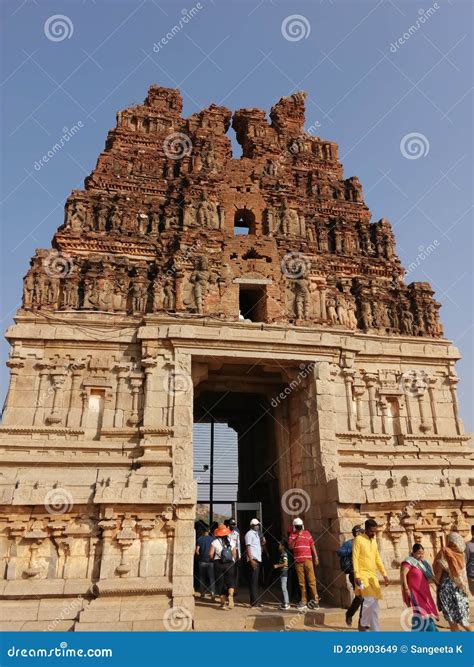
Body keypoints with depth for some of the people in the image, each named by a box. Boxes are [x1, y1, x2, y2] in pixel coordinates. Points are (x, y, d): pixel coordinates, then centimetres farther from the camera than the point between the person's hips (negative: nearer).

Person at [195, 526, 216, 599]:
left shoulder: (200, 539, -3)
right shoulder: (212, 539, -2)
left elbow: (197, 551, -7)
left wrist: (200, 555, 10)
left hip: (202, 561, 0)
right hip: (210, 561, 0)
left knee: (202, 578, 13)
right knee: (211, 577, 5)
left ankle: (202, 593, 16)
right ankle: (212, 592, -7)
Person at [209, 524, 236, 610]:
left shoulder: (215, 542, -5)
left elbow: (210, 554, -10)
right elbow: (234, 553, 4)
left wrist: (213, 559, 10)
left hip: (218, 564, -1)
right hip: (230, 564, 1)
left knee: (221, 583, 10)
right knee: (230, 582, 8)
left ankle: (223, 601, 12)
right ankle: (230, 595, -20)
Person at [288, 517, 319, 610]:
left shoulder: (307, 533, 10)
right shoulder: (292, 535, 8)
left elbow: (312, 545, 12)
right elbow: (290, 546, -4)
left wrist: (316, 557, 8)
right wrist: (296, 538, -16)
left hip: (308, 560, 0)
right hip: (298, 561, 0)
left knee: (311, 580, -5)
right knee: (301, 582, 4)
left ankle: (315, 600, -1)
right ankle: (303, 601, 10)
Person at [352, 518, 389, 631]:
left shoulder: (374, 541, 14)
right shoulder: (358, 539, -9)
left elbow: (378, 559, 20)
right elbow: (355, 558, -13)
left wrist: (384, 574, 15)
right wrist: (356, 575, -19)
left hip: (373, 575, 7)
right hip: (363, 574, -7)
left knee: (374, 604, 7)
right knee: (369, 600, -15)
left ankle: (375, 629, 15)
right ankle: (362, 624, 4)